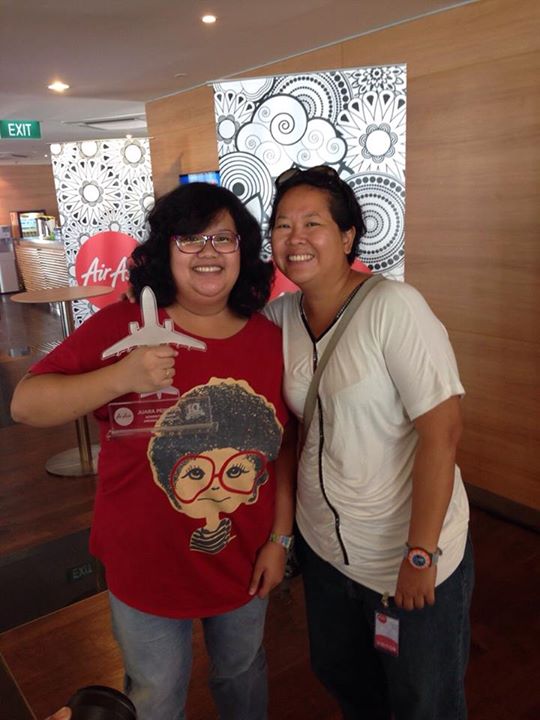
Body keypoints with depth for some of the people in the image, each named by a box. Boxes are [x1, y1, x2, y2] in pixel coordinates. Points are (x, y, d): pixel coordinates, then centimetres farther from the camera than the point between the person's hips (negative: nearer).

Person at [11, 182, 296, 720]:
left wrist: (280, 537, 0)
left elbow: (284, 444, 0)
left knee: (242, 674, 29)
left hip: (245, 565, 3)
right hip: (147, 571, -2)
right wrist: (119, 378, -33)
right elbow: (25, 404, -17)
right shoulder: (120, 327, -17)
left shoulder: (269, 338, -7)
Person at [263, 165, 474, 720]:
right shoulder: (279, 315, -4)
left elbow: (442, 431, -23)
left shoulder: (393, 308, -22)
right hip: (322, 544, 6)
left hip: (409, 553, -5)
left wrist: (421, 555, -19)